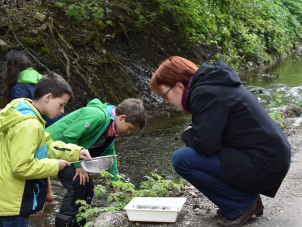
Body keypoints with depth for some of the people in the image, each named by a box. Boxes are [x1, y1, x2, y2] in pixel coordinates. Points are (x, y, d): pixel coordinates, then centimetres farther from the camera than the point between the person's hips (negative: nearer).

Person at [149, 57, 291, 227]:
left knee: (182, 159, -14)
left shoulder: (205, 93, -16)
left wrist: (188, 135, -3)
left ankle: (242, 204, -3)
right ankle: (249, 200, 16)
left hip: (264, 166, -10)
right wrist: (193, 134, 8)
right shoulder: (211, 84, 14)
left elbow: (206, 144, -23)